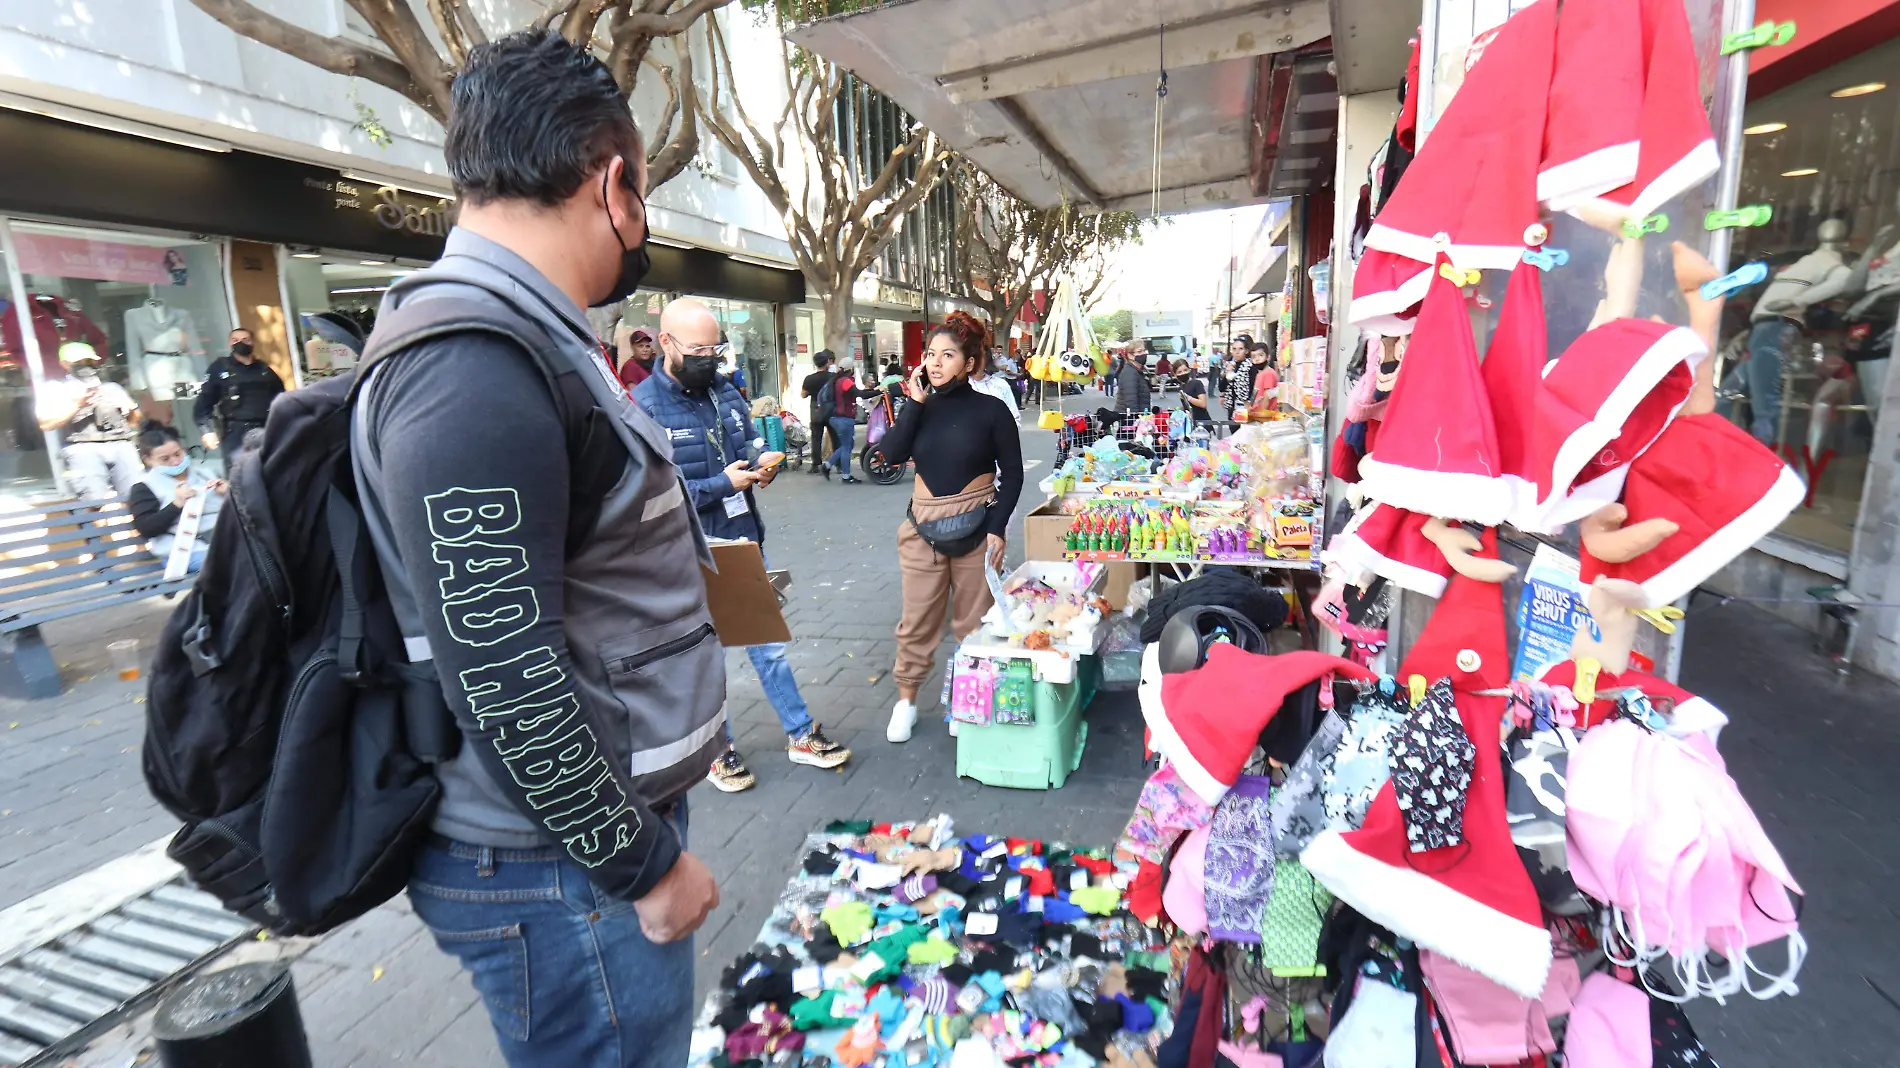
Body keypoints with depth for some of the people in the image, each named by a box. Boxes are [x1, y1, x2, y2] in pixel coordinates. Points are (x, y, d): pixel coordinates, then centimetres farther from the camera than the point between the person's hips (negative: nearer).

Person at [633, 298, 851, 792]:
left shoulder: (726, 391, 5)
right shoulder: (644, 407, -16)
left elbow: (751, 444, 16)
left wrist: (763, 467, -7)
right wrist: (723, 483, -22)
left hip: (745, 542, 6)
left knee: (769, 642, 16)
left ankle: (800, 735, 30)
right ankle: (719, 749, 32)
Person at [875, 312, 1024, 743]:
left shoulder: (990, 409, -6)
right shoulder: (921, 405, 3)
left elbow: (1012, 474, -3)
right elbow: (892, 455, -12)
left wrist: (997, 527, -11)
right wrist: (915, 403, -14)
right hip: (922, 528, 3)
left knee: (973, 620, 10)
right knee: (917, 620, 9)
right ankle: (906, 699, 24)